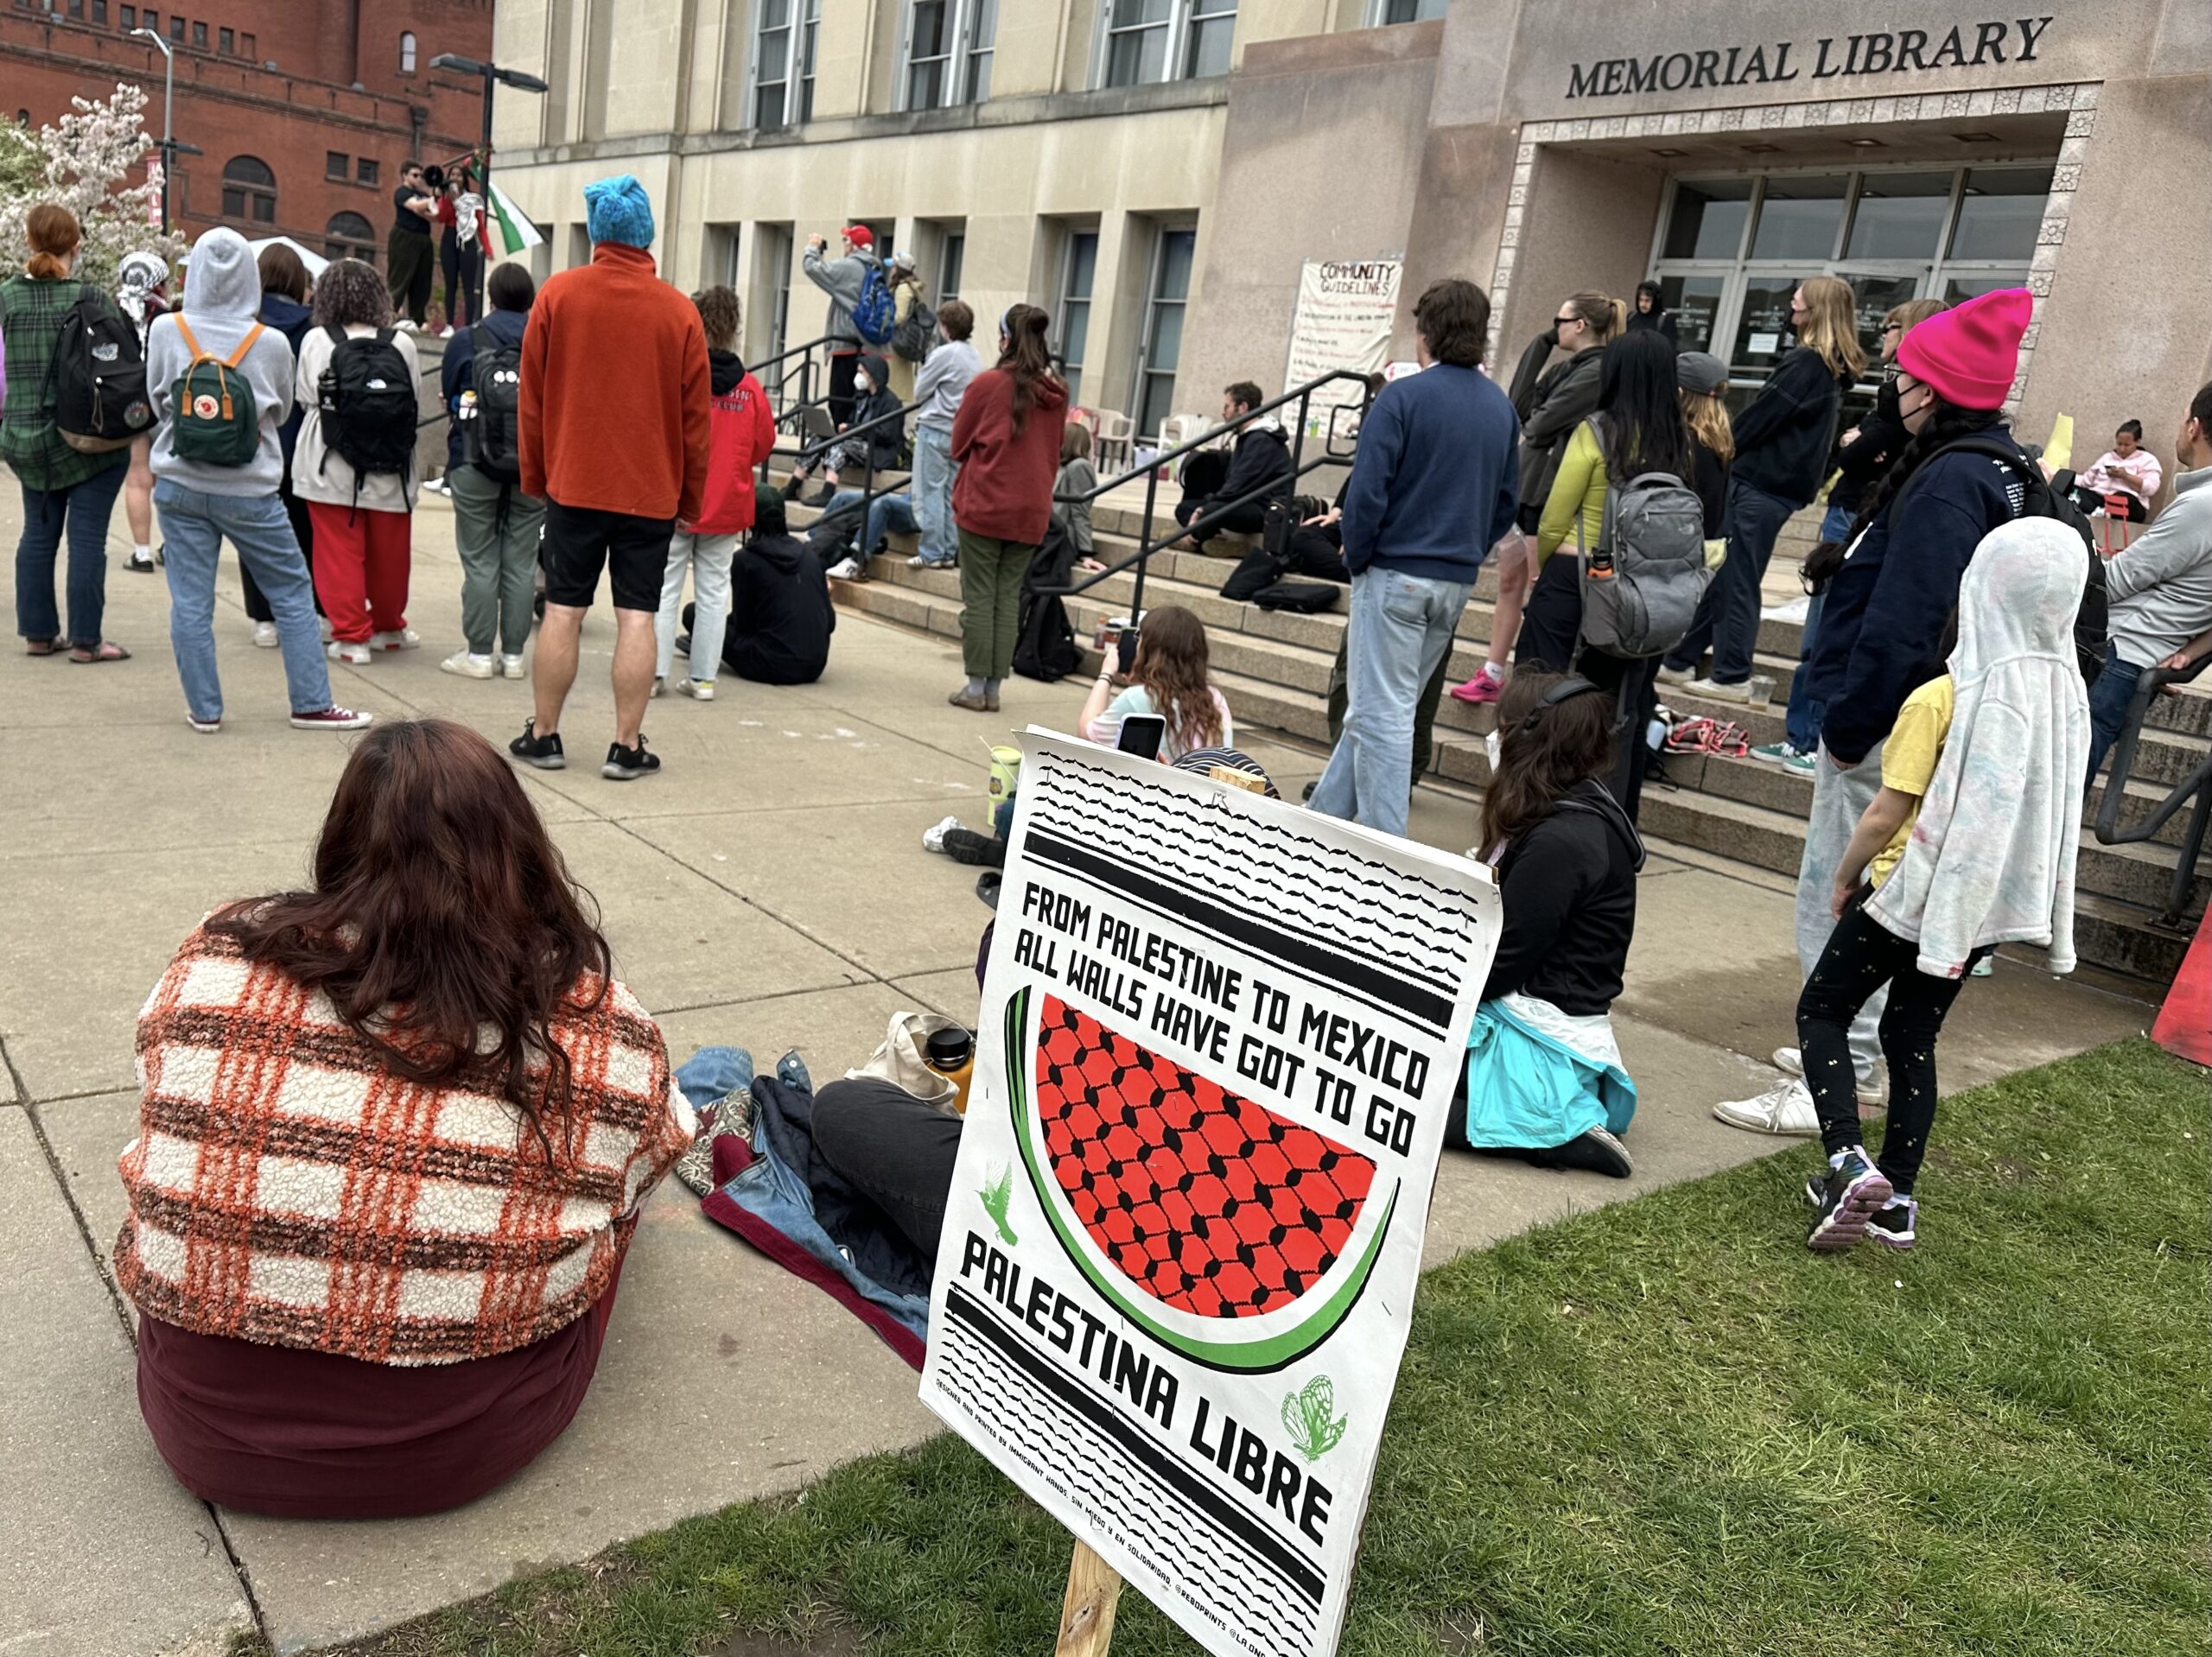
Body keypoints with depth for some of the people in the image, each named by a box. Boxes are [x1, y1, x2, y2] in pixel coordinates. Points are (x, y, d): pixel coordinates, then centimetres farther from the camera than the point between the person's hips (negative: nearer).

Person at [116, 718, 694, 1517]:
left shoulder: (217, 960, -10)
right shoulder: (606, 1031, -14)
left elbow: (160, 1145, 6)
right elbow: (640, 1166, 4)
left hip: (209, 1428, 2)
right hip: (465, 1449, -2)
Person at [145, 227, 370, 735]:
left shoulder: (165, 330, -4)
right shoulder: (271, 343, -8)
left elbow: (157, 402, 8)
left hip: (179, 485, 2)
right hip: (249, 490, -2)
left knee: (190, 599, 7)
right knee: (293, 593, 9)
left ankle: (204, 709, 11)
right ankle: (311, 703, 10)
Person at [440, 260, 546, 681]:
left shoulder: (465, 341, -2)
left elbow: (449, 397, 7)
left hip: (476, 462, -1)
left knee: (480, 561, 4)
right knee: (521, 562, 6)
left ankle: (479, 653, 5)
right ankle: (514, 654, 9)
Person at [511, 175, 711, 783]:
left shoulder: (557, 294, -2)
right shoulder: (680, 311, -3)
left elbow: (532, 395, 3)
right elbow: (696, 414, 1)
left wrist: (534, 475, 13)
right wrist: (691, 497, 10)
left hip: (573, 483, 1)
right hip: (652, 490, 0)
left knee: (563, 611, 7)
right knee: (637, 617, 2)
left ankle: (544, 735, 15)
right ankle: (627, 747, 4)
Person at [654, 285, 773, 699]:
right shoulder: (750, 388, -2)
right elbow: (763, 445, 6)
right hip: (727, 508, 3)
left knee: (665, 589, 6)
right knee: (713, 593, 9)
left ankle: (655, 672, 6)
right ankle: (703, 677, 11)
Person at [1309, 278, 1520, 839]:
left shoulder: (1403, 397, -12)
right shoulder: (1502, 408, 7)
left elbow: (1368, 489, -16)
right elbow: (1508, 500, 12)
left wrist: (1357, 557, -3)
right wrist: (1468, 552, 18)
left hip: (1395, 572, -7)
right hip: (1457, 580, 7)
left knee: (1381, 711, -1)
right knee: (1387, 704, 16)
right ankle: (1326, 813, 28)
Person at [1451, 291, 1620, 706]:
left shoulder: (1599, 373, -14)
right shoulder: (1567, 368, 13)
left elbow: (1542, 425, -18)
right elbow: (1520, 404, 3)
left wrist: (1528, 426, 5)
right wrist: (1542, 343, 3)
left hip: (1550, 494, -9)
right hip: (1523, 485, 9)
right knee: (1509, 584, 12)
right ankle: (1492, 676, 20)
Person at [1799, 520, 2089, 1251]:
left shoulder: (1940, 701, -22)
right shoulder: (2066, 698, -4)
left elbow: (1885, 816, -18)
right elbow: (2050, 810, 7)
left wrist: (1843, 877, -2)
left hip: (1913, 892, -6)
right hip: (1990, 903, 6)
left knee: (1822, 1010, 10)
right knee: (1913, 1038, 17)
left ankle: (1849, 1160, -8)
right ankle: (1896, 1198, 21)